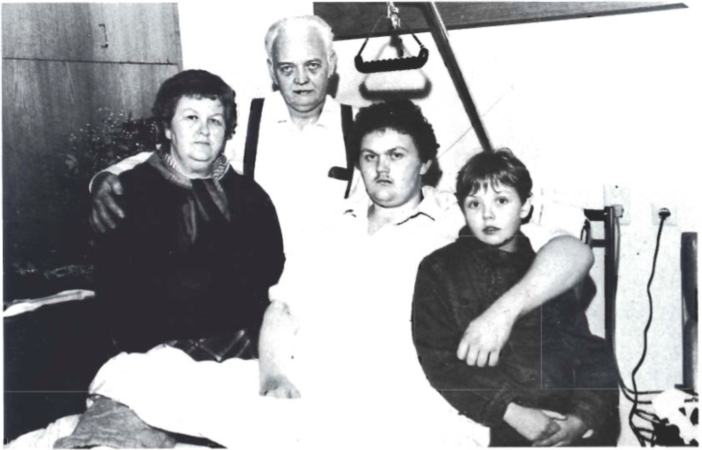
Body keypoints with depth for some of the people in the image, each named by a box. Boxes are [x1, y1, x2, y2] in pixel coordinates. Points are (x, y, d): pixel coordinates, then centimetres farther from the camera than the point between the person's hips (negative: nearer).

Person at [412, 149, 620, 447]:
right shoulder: (440, 270, 7)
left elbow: (591, 352, 9)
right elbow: (438, 358, -2)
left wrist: (584, 417, -8)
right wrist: (512, 412, -10)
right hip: (498, 430, -3)